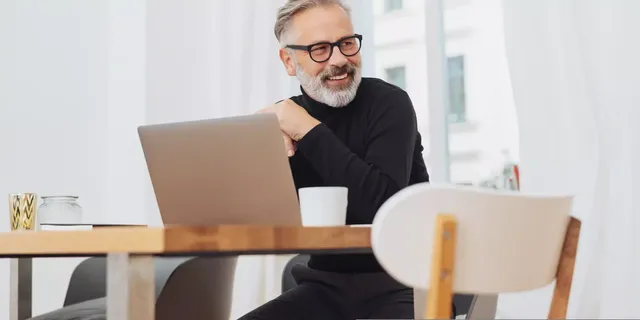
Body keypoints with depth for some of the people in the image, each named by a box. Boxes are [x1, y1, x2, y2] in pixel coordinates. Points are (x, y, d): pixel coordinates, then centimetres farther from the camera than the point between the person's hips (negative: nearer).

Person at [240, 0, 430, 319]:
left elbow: (382, 205, -25)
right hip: (326, 286, 4)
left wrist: (309, 130, -23)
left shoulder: (388, 103, -10)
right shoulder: (283, 117, 4)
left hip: (399, 285, -4)